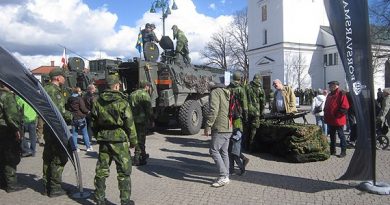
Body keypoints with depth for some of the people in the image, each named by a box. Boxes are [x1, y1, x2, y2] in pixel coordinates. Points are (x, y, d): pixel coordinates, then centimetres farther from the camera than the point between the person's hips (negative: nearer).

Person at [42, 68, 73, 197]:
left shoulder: (45, 89, 15)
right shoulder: (55, 91, -14)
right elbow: (60, 110, -23)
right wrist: (72, 117, -12)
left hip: (47, 127, 10)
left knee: (48, 157, 15)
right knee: (59, 157, -3)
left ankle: (46, 186, 25)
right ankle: (55, 188, 2)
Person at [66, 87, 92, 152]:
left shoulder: (69, 99, 5)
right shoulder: (79, 99, -13)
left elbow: (67, 108, 12)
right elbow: (83, 108, -15)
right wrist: (88, 111, 2)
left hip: (73, 118, 5)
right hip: (81, 118, -4)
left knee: (74, 134, 9)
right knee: (85, 133, 5)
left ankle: (75, 147, 9)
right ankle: (88, 147, 11)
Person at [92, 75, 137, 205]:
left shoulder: (97, 101, 5)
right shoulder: (121, 101, -10)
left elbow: (93, 122, 10)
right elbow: (129, 123, -10)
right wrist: (133, 140, 0)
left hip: (103, 139, 5)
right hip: (119, 140, -5)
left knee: (101, 170, 13)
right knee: (124, 172, 4)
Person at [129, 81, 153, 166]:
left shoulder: (132, 94, 16)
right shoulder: (144, 95, -10)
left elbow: (129, 108, 18)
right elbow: (149, 109, -14)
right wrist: (151, 120, -6)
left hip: (133, 120, 8)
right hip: (142, 120, -8)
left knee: (139, 138, 20)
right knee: (140, 139, -2)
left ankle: (143, 154, 35)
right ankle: (137, 159, 0)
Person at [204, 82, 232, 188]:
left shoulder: (215, 92, -6)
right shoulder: (227, 93, 20)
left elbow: (213, 110, -19)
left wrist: (208, 126, -16)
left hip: (220, 128, -9)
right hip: (229, 128, 9)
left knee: (214, 151, -4)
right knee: (224, 151, 13)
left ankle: (223, 176, -5)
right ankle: (225, 176, 18)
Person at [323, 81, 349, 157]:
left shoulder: (341, 94, -10)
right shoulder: (329, 95, 14)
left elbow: (345, 107, -17)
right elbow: (326, 106, 20)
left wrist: (337, 115, -17)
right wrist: (326, 116, 11)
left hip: (338, 120, -8)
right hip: (330, 120, 8)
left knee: (341, 135, 1)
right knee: (332, 135, 14)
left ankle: (343, 151, 9)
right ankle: (332, 150, 24)